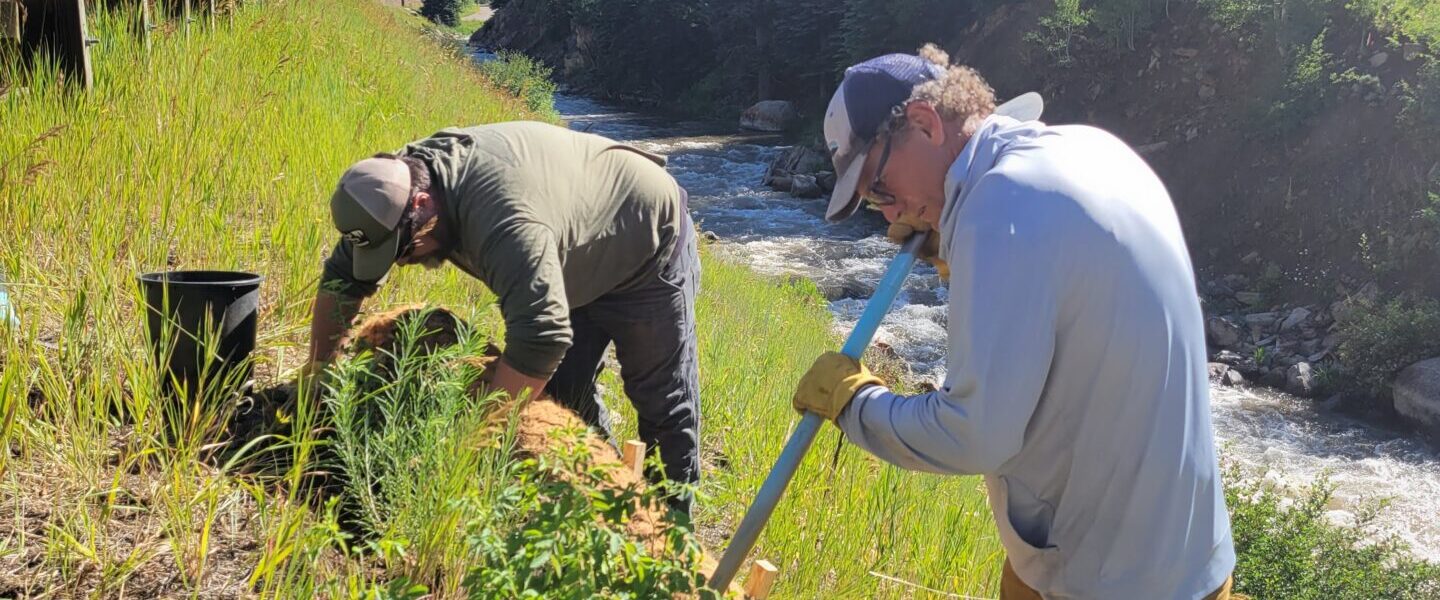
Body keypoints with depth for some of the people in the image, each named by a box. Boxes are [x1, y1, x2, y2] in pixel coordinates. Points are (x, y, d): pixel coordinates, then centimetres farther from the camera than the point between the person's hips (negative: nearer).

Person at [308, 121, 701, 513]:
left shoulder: (505, 222, -45)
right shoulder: (400, 181, -16)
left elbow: (541, 336, -50)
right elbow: (341, 277, -4)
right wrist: (316, 375, -4)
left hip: (649, 246, -8)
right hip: (576, 262, 8)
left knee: (662, 400, 2)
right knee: (563, 391, 9)